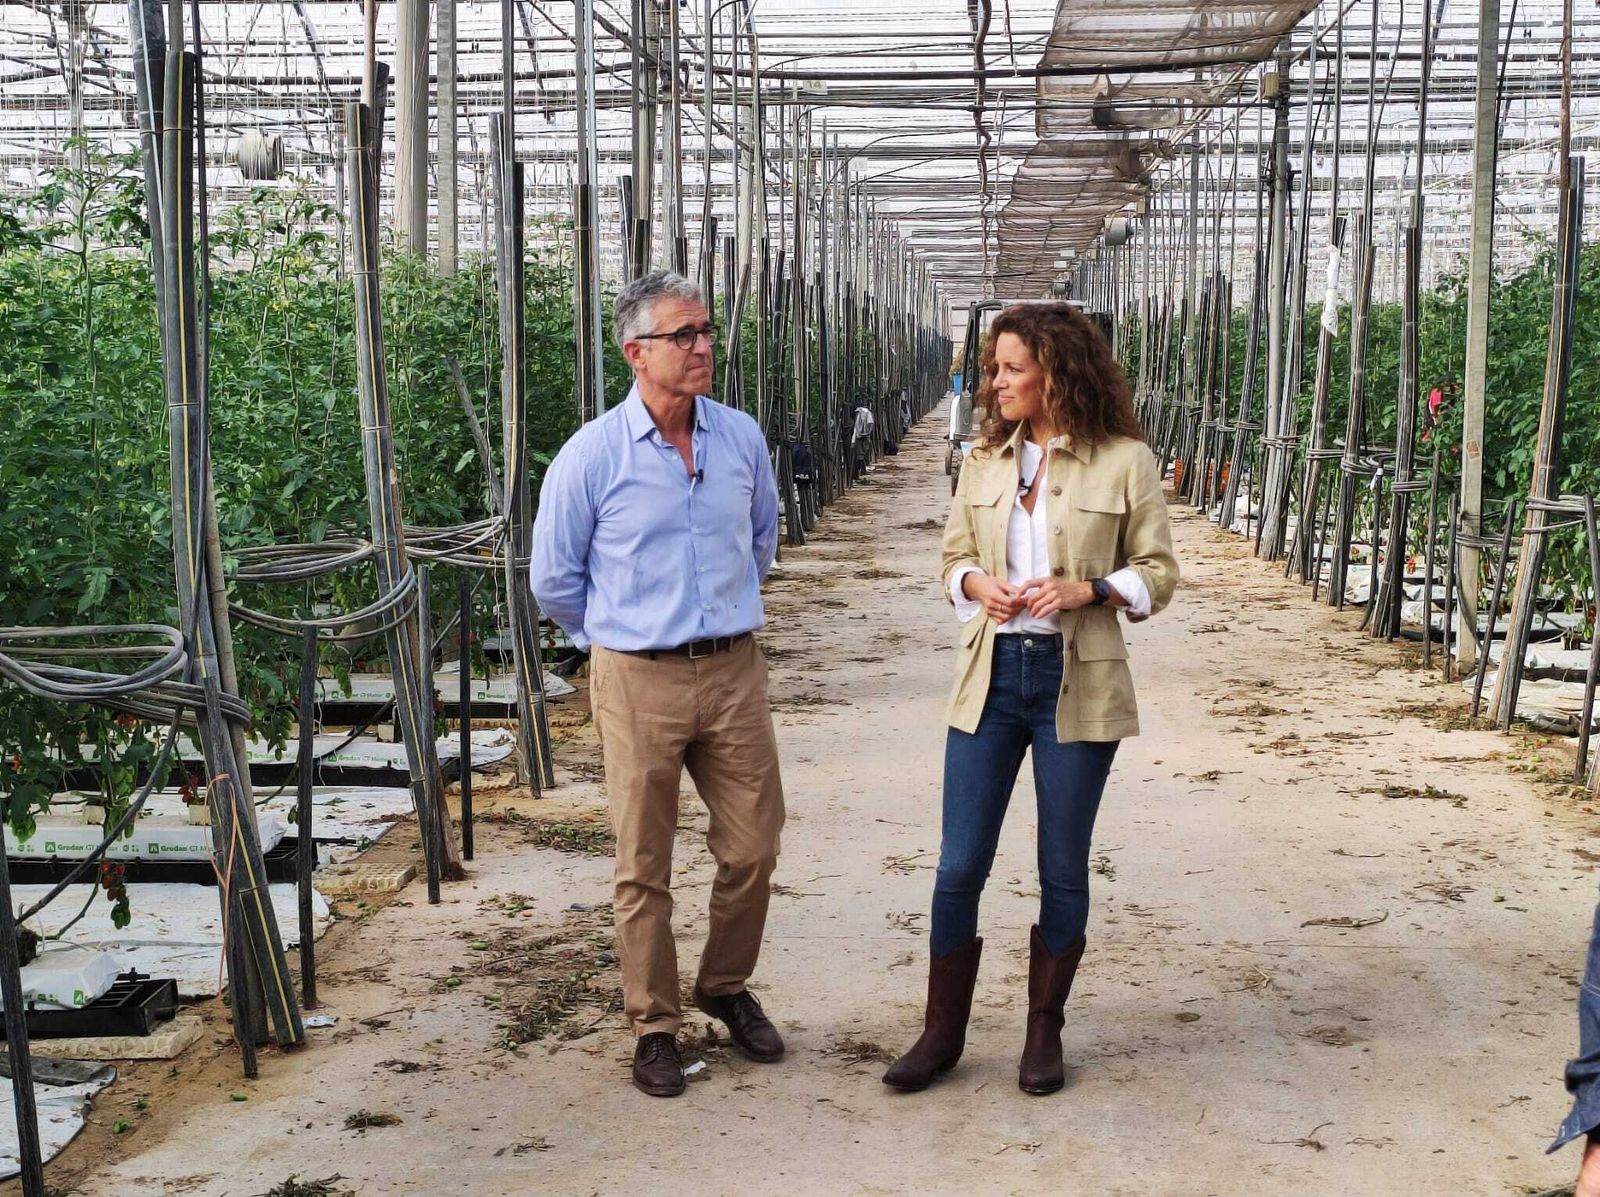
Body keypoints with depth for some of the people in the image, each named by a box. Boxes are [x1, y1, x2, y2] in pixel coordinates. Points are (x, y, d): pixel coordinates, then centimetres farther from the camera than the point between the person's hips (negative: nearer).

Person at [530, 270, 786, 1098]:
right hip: (640, 683, -3)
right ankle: (653, 1026, 17)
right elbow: (554, 579, 3)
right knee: (644, 867, 4)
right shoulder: (592, 456, -8)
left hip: (734, 671, 4)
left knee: (753, 850, 8)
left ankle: (726, 988, 31)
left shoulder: (742, 438, 3)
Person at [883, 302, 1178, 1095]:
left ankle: (1043, 1036, 24)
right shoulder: (985, 461, 7)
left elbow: (1158, 573, -2)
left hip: (1076, 681, -3)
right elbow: (953, 555, 14)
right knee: (959, 865, 3)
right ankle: (941, 1034, 17)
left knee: (1063, 870, 8)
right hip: (990, 674, 3)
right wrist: (976, 584, -9)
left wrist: (1087, 590, -19)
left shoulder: (1124, 462, -4)